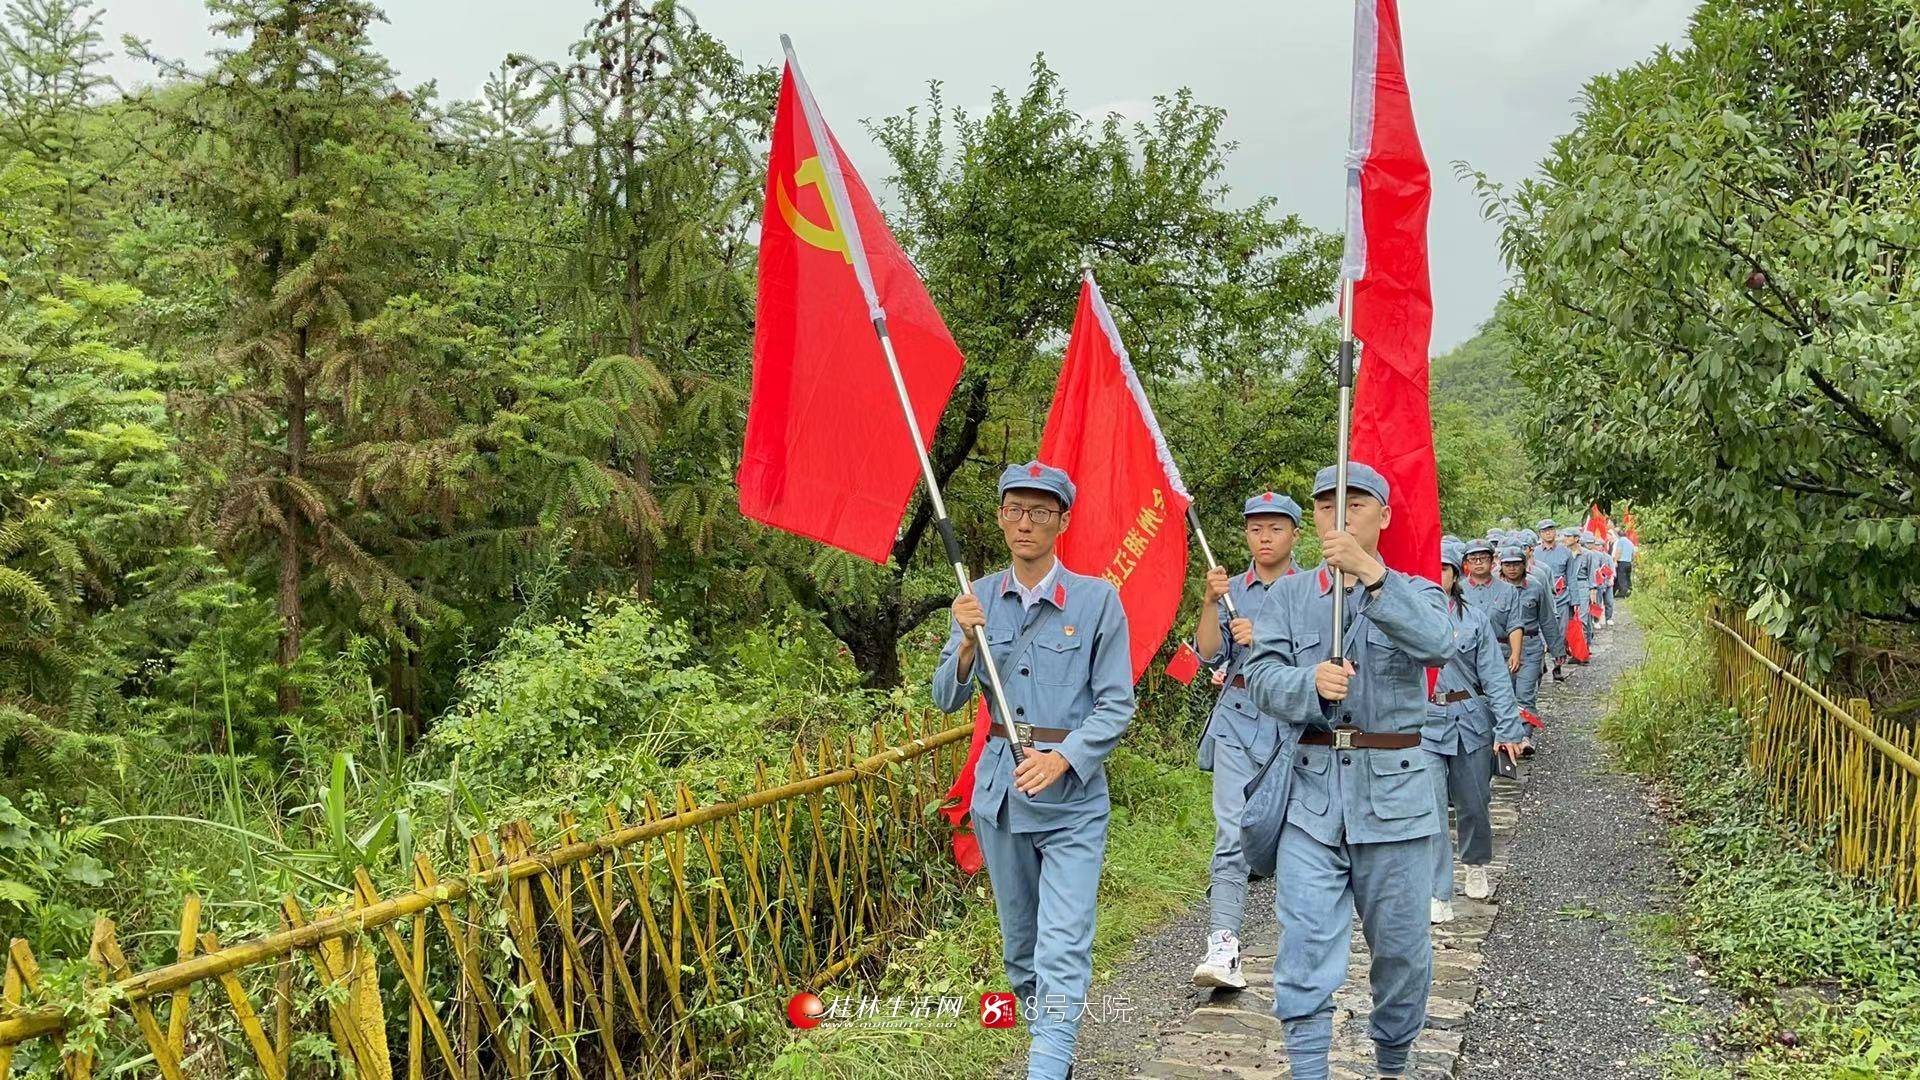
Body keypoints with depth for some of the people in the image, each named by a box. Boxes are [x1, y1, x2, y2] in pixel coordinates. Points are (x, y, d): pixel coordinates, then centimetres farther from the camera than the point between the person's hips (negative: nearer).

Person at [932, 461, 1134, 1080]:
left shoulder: (1096, 600, -5)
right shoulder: (981, 599, 4)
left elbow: (1116, 704, -5)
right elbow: (947, 699, 3)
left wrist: (1062, 758, -19)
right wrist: (967, 644, -16)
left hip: (1072, 794, -4)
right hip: (999, 786, 4)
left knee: (1062, 950, -11)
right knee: (1018, 937, 15)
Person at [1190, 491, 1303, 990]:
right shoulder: (1231, 590, 9)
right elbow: (1210, 655, -1)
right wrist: (1209, 604, -15)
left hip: (1299, 723, 0)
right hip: (1239, 720, 0)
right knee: (1232, 833, -11)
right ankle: (1222, 945, -16)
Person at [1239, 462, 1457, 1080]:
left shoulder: (1415, 592, 6)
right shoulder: (1289, 596, 9)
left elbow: (1438, 644, -17)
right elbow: (1261, 674, -3)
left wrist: (1371, 574, -28)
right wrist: (1309, 683, -25)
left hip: (1393, 790, 0)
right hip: (1310, 789, 0)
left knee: (1400, 944, 12)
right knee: (1304, 947, -6)